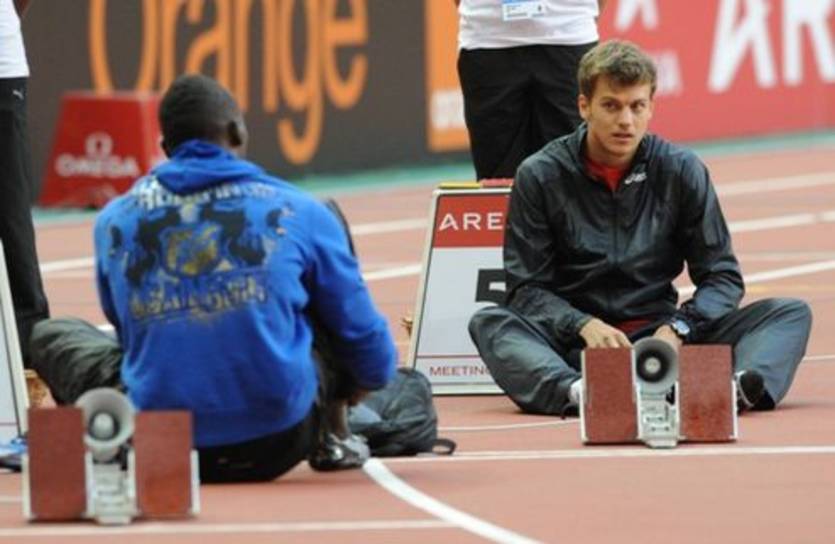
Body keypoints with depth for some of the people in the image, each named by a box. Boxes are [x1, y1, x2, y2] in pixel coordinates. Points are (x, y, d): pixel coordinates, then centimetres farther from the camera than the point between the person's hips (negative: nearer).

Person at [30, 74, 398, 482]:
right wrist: (370, 378, 32)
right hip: (278, 441, -1)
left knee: (50, 335, 30)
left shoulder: (115, 220, 5)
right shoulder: (296, 211, 0)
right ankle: (333, 436, 30)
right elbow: (364, 335, 8)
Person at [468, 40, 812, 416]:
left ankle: (739, 385, -51)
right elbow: (526, 286, -2)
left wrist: (677, 328, -15)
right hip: (574, 342, -1)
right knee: (488, 323, -30)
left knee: (791, 313, -18)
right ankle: (574, 391, -58)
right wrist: (584, 326, -21)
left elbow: (723, 277, 5)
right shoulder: (540, 176, 1)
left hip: (659, 335, 1)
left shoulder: (683, 171, 5)